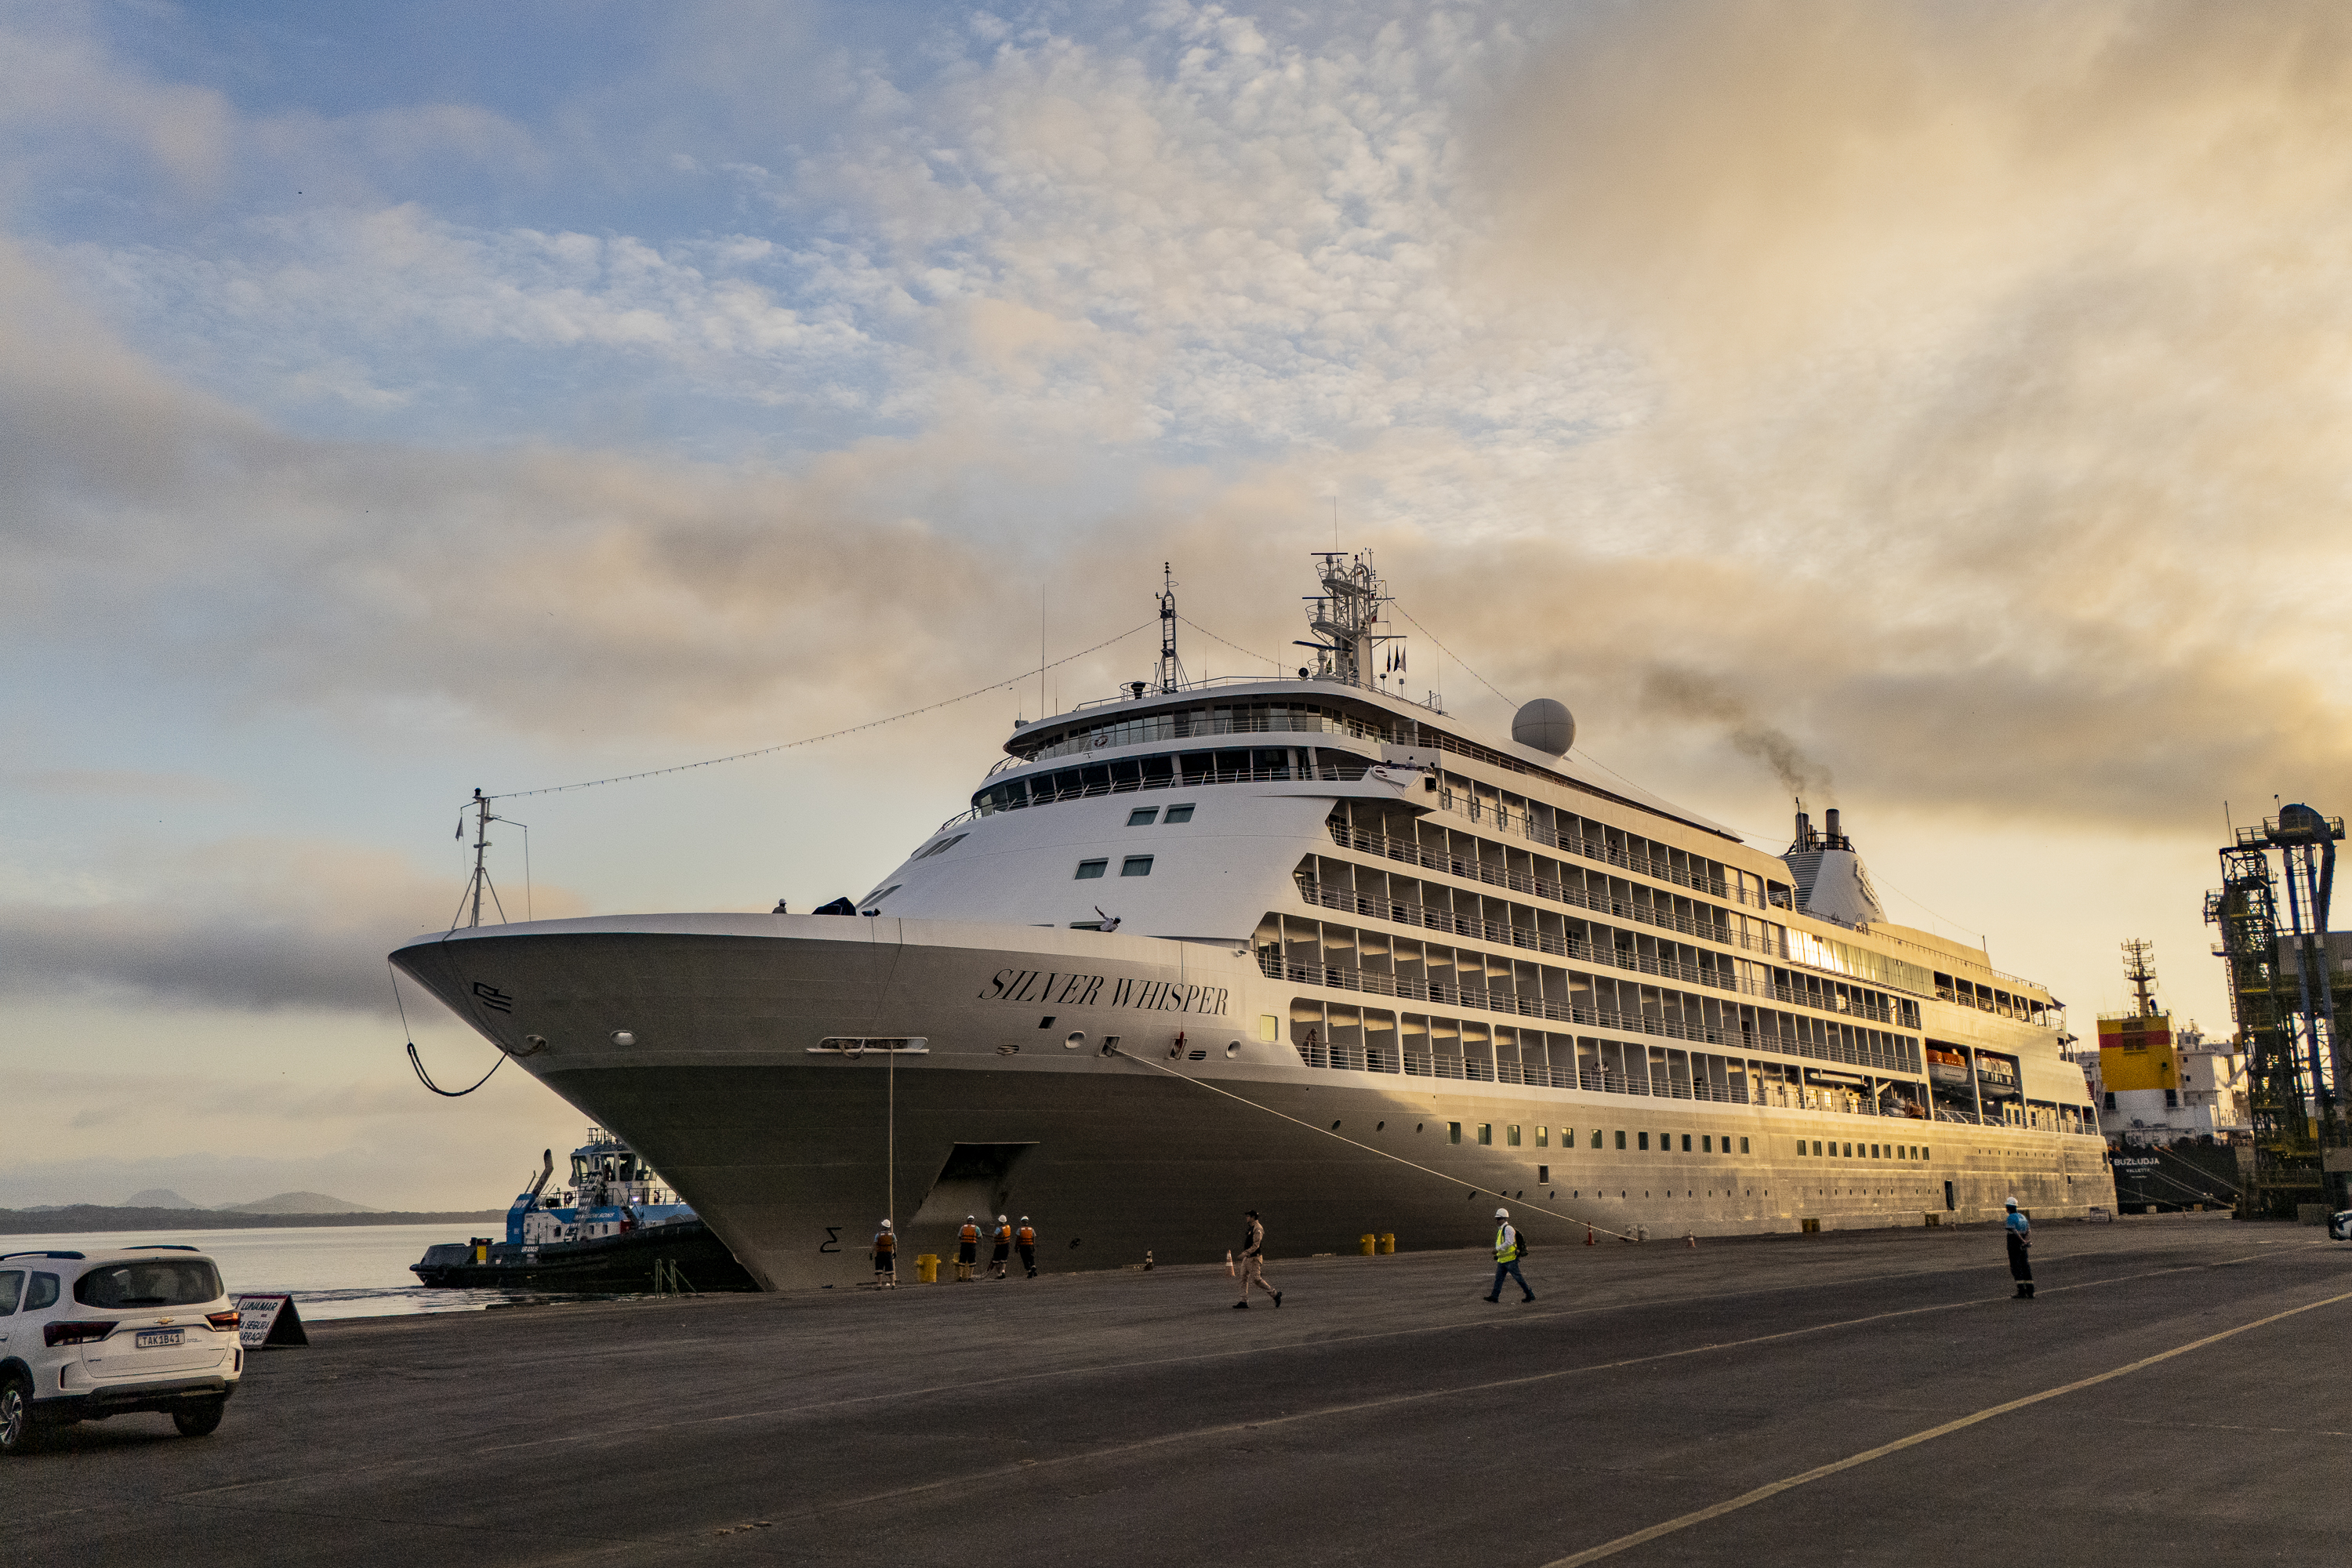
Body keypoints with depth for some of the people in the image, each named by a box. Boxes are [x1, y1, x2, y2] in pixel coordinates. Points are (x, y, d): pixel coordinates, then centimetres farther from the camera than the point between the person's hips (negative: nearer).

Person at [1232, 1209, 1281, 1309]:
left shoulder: (1257, 1229, -17)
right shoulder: (1251, 1228, 14)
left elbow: (1256, 1245, -23)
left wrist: (1244, 1254, -27)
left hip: (1254, 1258, -10)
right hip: (1247, 1257, 10)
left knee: (1257, 1279, -8)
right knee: (1243, 1278, 5)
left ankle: (1275, 1294, 4)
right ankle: (1244, 1302, 7)